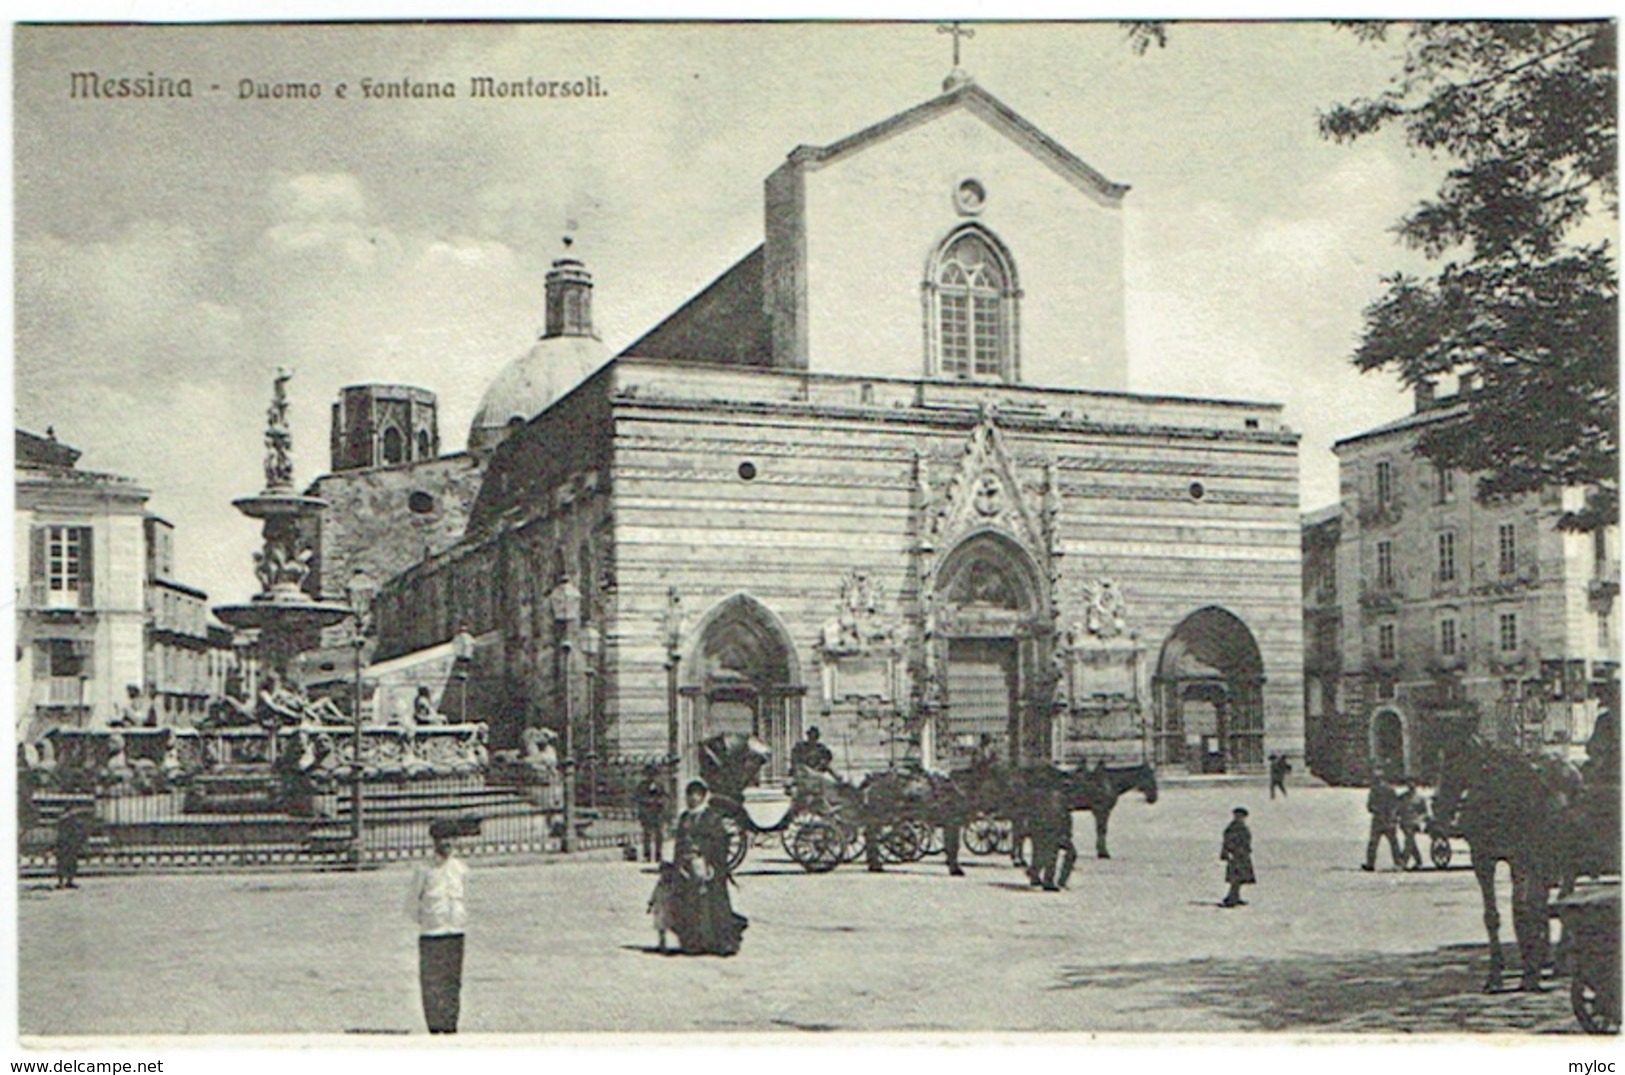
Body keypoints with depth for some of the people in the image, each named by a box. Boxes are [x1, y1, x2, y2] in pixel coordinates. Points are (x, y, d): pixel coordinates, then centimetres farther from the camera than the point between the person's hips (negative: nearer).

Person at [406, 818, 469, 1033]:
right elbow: (412, 904, 4)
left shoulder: (461, 870, 7)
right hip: (430, 936, -3)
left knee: (453, 982, 4)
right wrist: (424, 922, 6)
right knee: (431, 983, -4)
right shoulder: (424, 871, -3)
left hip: (455, 934, 3)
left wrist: (461, 921, 11)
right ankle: (435, 1028, 0)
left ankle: (451, 1026, 10)